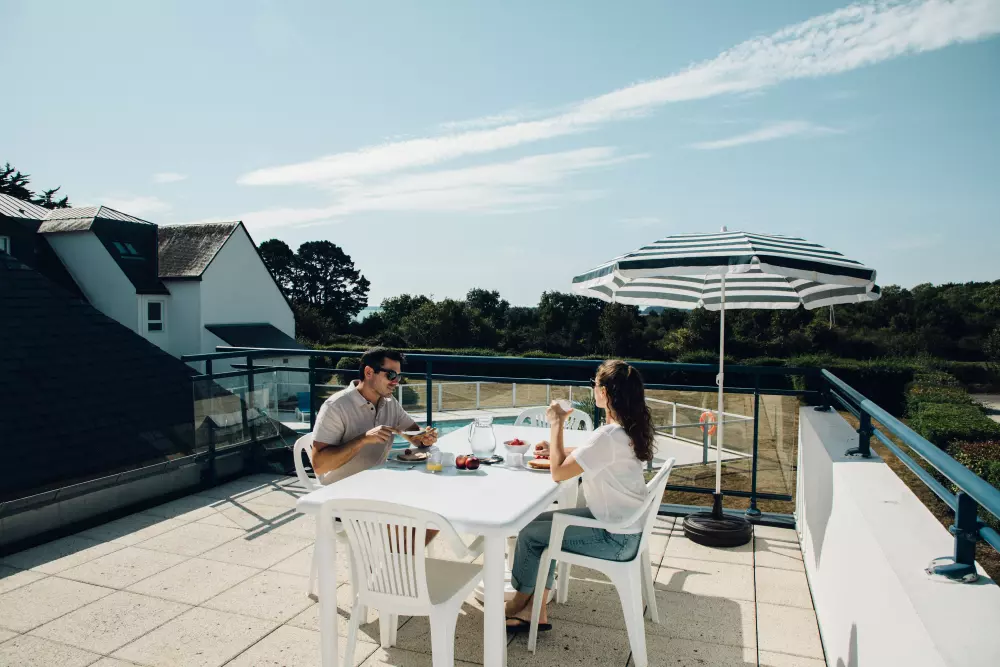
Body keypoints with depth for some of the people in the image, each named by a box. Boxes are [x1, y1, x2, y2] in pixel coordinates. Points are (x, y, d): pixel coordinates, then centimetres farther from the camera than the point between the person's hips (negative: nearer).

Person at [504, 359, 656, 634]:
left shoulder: (609, 436, -30)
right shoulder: (628, 428, 0)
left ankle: (520, 600, 25)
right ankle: (536, 611, 17)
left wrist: (557, 424, -16)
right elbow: (595, 456, 19)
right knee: (541, 523, 13)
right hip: (621, 522, 9)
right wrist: (556, 449, 8)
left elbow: (558, 472, -24)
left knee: (529, 532, 1)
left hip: (615, 539, -9)